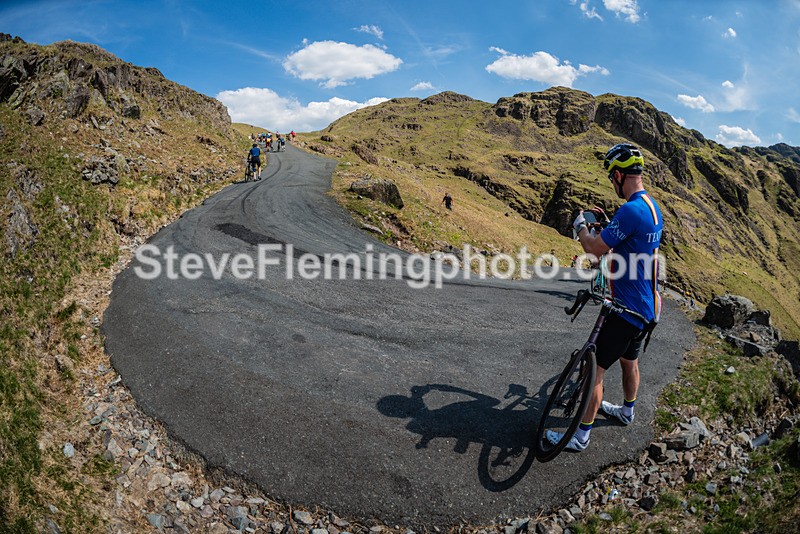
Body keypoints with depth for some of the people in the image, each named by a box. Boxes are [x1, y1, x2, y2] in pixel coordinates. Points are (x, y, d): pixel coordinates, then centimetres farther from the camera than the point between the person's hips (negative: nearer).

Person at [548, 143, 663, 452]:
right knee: (629, 360, 27)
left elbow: (594, 249, -20)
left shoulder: (631, 210, -25)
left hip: (628, 310, -10)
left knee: (595, 369, -1)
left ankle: (581, 436, 10)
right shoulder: (652, 207, 7)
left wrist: (580, 227, -2)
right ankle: (627, 411, 49)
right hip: (647, 306, 10)